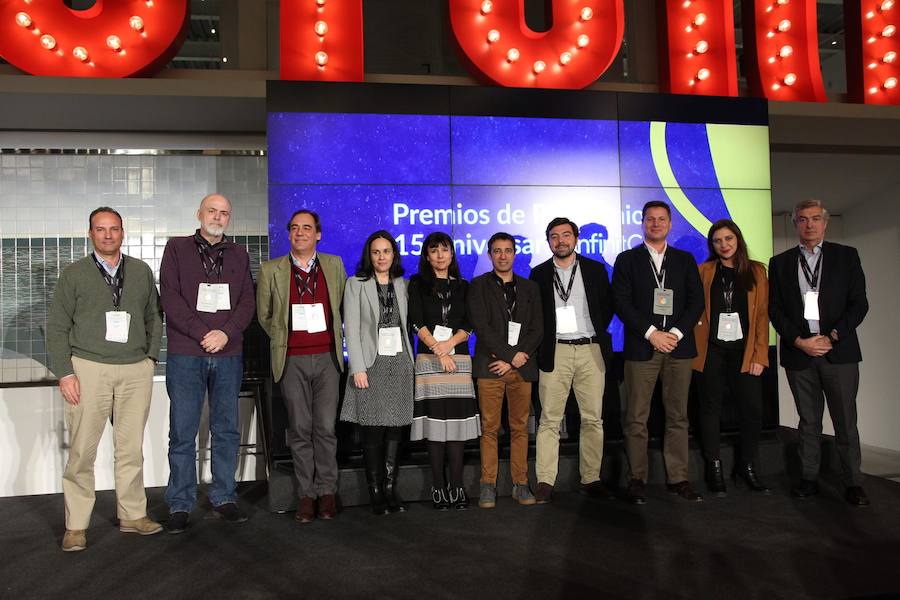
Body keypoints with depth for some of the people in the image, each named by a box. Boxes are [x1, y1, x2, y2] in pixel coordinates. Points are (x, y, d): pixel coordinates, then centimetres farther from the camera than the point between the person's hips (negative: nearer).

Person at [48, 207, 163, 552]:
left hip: (136, 371, 2)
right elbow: (57, 327, 2)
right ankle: (76, 525, 10)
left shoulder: (142, 272, 11)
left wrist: (151, 356, 6)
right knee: (82, 450, -1)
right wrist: (64, 373, -5)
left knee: (132, 448, 7)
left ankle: (133, 515, 19)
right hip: (89, 368, -2)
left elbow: (154, 317, 15)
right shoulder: (74, 274, 4)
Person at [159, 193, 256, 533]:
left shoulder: (238, 255, 14)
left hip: (228, 355, 3)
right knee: (183, 432, 0)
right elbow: (170, 297, -4)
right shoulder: (177, 249, 6)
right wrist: (202, 333, -13)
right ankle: (180, 505, 10)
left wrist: (226, 333, -11)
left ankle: (223, 499, 18)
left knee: (227, 430, 7)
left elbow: (248, 301, 6)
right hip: (185, 355, -2)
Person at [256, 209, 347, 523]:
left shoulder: (334, 265, 8)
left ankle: (327, 491, 12)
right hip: (292, 360, 0)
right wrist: (282, 338, 12)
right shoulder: (271, 270, 4)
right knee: (300, 429, 3)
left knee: (326, 427, 0)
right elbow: (264, 314, 12)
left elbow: (344, 305, 18)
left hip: (327, 357, 1)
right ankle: (306, 494, 12)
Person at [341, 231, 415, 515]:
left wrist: (410, 360, 5)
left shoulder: (402, 285, 13)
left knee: (395, 428, 5)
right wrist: (358, 368, -12)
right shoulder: (356, 284, 3)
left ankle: (391, 488, 13)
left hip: (399, 363, 3)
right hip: (372, 364, -3)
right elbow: (351, 328, -4)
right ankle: (376, 492, 6)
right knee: (373, 430, -3)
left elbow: (406, 324, 14)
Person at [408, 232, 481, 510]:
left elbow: (468, 325, 7)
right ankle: (438, 487, 3)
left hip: (459, 359, 2)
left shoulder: (462, 286, 15)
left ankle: (456, 487, 2)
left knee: (457, 421, -3)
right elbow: (416, 322, -1)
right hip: (429, 359, -2)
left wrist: (448, 343, -10)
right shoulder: (418, 283, 8)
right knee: (435, 422, -3)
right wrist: (438, 351, -11)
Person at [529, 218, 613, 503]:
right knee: (550, 419, -3)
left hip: (591, 351, 1)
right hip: (555, 352, -1)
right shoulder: (539, 273, 8)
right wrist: (543, 340, 1)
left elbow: (607, 306, 13)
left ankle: (591, 479, 13)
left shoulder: (595, 269, 9)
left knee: (593, 418, 4)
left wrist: (597, 333, 4)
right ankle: (545, 481, 2)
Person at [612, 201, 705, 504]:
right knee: (636, 418, -2)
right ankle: (637, 479, 6)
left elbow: (696, 301, 8)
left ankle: (678, 478, 13)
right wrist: (652, 333, -11)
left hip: (679, 346, 2)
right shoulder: (627, 260, 8)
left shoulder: (685, 260, 15)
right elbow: (621, 302, -1)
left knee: (678, 416, 5)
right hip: (641, 347, -2)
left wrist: (676, 333, -7)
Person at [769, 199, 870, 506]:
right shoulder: (780, 262, 10)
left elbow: (859, 303, 1)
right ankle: (809, 478, 15)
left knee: (846, 421, 1)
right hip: (799, 353, 1)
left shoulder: (846, 256, 7)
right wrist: (798, 341, -7)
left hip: (839, 351, -1)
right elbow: (775, 309, 6)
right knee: (809, 421, 8)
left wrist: (833, 337, -10)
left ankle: (852, 483, 11)